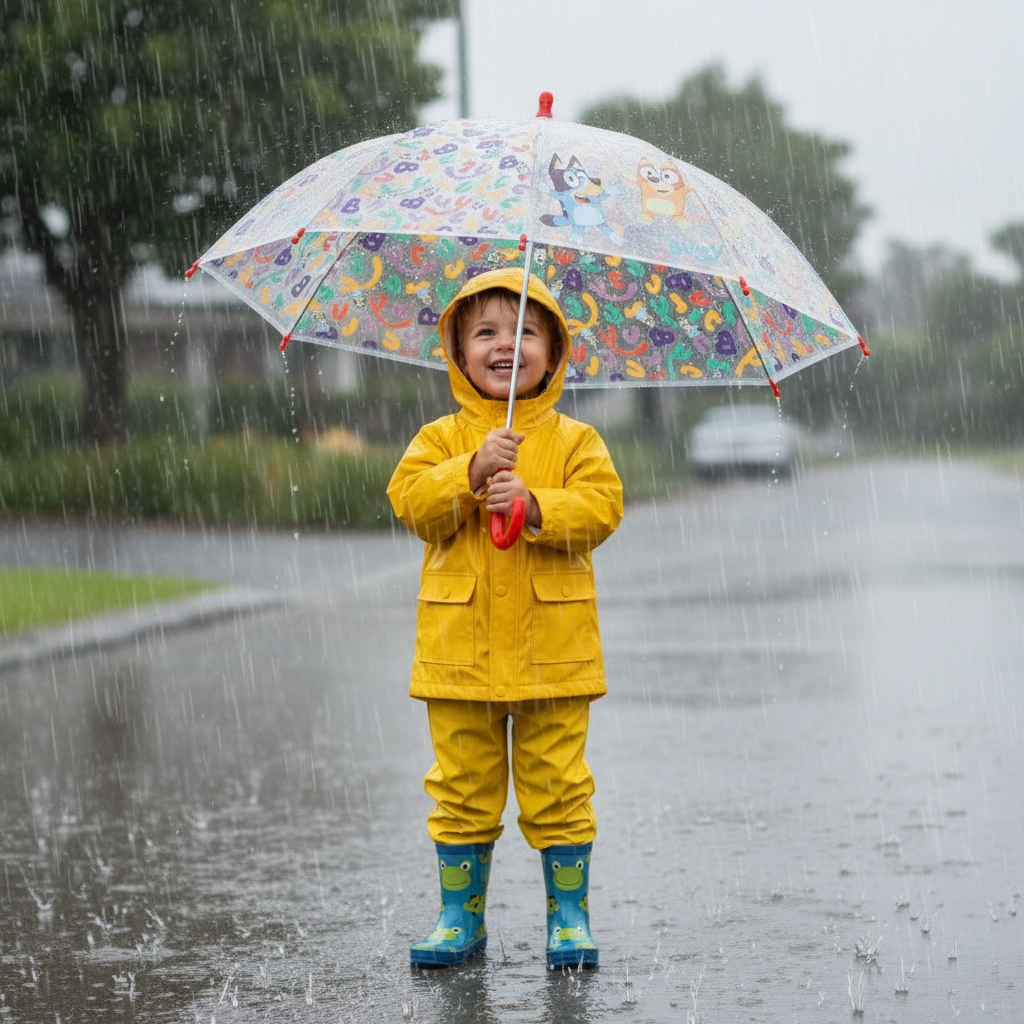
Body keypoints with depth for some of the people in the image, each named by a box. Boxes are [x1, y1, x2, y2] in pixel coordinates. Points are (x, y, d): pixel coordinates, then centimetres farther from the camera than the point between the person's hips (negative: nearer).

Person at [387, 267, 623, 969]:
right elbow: (410, 502, -7)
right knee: (463, 788, 6)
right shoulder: (441, 439, 7)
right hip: (462, 646, 1)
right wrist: (472, 471, -20)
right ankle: (461, 917, 17)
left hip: (552, 646, -1)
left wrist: (536, 505, -23)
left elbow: (602, 507, -8)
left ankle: (570, 916, 13)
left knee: (557, 786, 2)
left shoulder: (574, 440, 5)